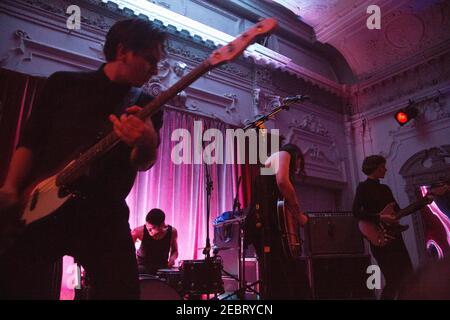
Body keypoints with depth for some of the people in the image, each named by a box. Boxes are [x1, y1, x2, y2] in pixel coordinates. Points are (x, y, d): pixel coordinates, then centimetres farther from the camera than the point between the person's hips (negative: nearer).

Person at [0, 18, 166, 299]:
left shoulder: (146, 107, 8)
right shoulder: (64, 83, 9)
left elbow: (143, 163, -7)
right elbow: (30, 141, 9)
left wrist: (148, 142, -29)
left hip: (104, 215, 0)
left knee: (122, 291, -6)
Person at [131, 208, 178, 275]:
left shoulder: (172, 231, -15)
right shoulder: (140, 231, -21)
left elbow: (174, 251, 3)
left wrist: (172, 258, -17)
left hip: (162, 267, 1)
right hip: (142, 265, -1)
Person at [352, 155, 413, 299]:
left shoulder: (385, 188, 18)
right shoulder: (363, 187, -6)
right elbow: (356, 212, -18)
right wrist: (380, 218, -23)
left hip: (394, 236, 8)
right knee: (394, 281, -9)